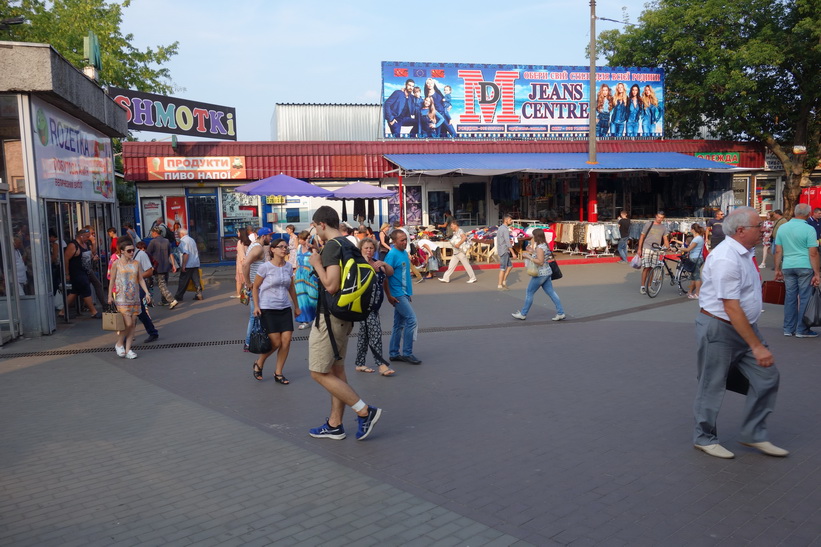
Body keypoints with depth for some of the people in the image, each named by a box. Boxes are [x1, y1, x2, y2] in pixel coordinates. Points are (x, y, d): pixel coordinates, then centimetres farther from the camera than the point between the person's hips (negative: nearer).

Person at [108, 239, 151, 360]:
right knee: (128, 323, -11)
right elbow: (112, 281, 1)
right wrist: (110, 296, 0)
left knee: (132, 324, 5)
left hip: (134, 298, 4)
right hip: (122, 298, -4)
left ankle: (128, 349, 12)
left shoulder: (136, 264, 5)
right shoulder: (116, 264, -4)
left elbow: (141, 279, 8)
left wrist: (146, 292, -3)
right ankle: (119, 344, 12)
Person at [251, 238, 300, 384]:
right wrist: (256, 306, -9)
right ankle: (259, 363, 23)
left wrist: (296, 306, 19)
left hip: (285, 308, 5)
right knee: (276, 342, -6)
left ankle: (278, 373, 12)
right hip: (267, 309, -5)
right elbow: (255, 287, -1)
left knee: (286, 340, -4)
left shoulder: (289, 266, 5)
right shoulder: (265, 267, -9)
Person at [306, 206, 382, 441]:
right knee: (336, 370, 15)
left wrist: (316, 263, -15)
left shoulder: (332, 247, -18)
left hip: (330, 316, -10)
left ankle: (365, 411, -3)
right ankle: (335, 425, 24)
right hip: (344, 316, 10)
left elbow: (331, 285, -27)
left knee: (319, 373, -2)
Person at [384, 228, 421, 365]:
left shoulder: (404, 253, 11)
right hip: (397, 294, -8)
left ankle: (394, 353, 20)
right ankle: (407, 353, -1)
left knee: (399, 324, 12)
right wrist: (389, 296, -15)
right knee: (411, 319, -10)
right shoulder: (392, 255, -15)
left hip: (404, 293, 8)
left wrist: (409, 293, 18)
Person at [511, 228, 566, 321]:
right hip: (546, 273, 9)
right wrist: (531, 254, 13)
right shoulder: (545, 245, 9)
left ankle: (523, 314, 12)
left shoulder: (539, 247, -20)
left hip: (540, 274, -9)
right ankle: (560, 313, 9)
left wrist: (529, 257, -19)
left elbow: (540, 262, -25)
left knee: (529, 293, 3)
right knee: (551, 292, 10)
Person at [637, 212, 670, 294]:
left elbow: (665, 239, 8)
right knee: (646, 268, -9)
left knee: (652, 269, 5)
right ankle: (642, 287, -3)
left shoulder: (663, 227, 10)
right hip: (647, 248, -3)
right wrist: (639, 249, -1)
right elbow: (642, 237, 3)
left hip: (656, 250, 3)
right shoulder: (649, 224, 1)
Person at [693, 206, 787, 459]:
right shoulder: (725, 259, -23)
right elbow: (731, 308, -26)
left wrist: (757, 340, 23)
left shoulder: (745, 253, 8)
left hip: (745, 325, 9)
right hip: (718, 329, -9)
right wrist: (757, 346, -25)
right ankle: (704, 438, 22)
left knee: (767, 377, 7)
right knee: (712, 386, 4)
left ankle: (753, 434, 22)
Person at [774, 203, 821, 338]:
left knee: (790, 297, 10)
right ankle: (802, 330, 7)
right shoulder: (809, 229, -9)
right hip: (805, 266, -4)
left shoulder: (782, 228, 5)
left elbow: (778, 251, 7)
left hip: (788, 266, 5)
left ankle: (789, 328, 15)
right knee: (805, 298, 3)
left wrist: (777, 269, 14)